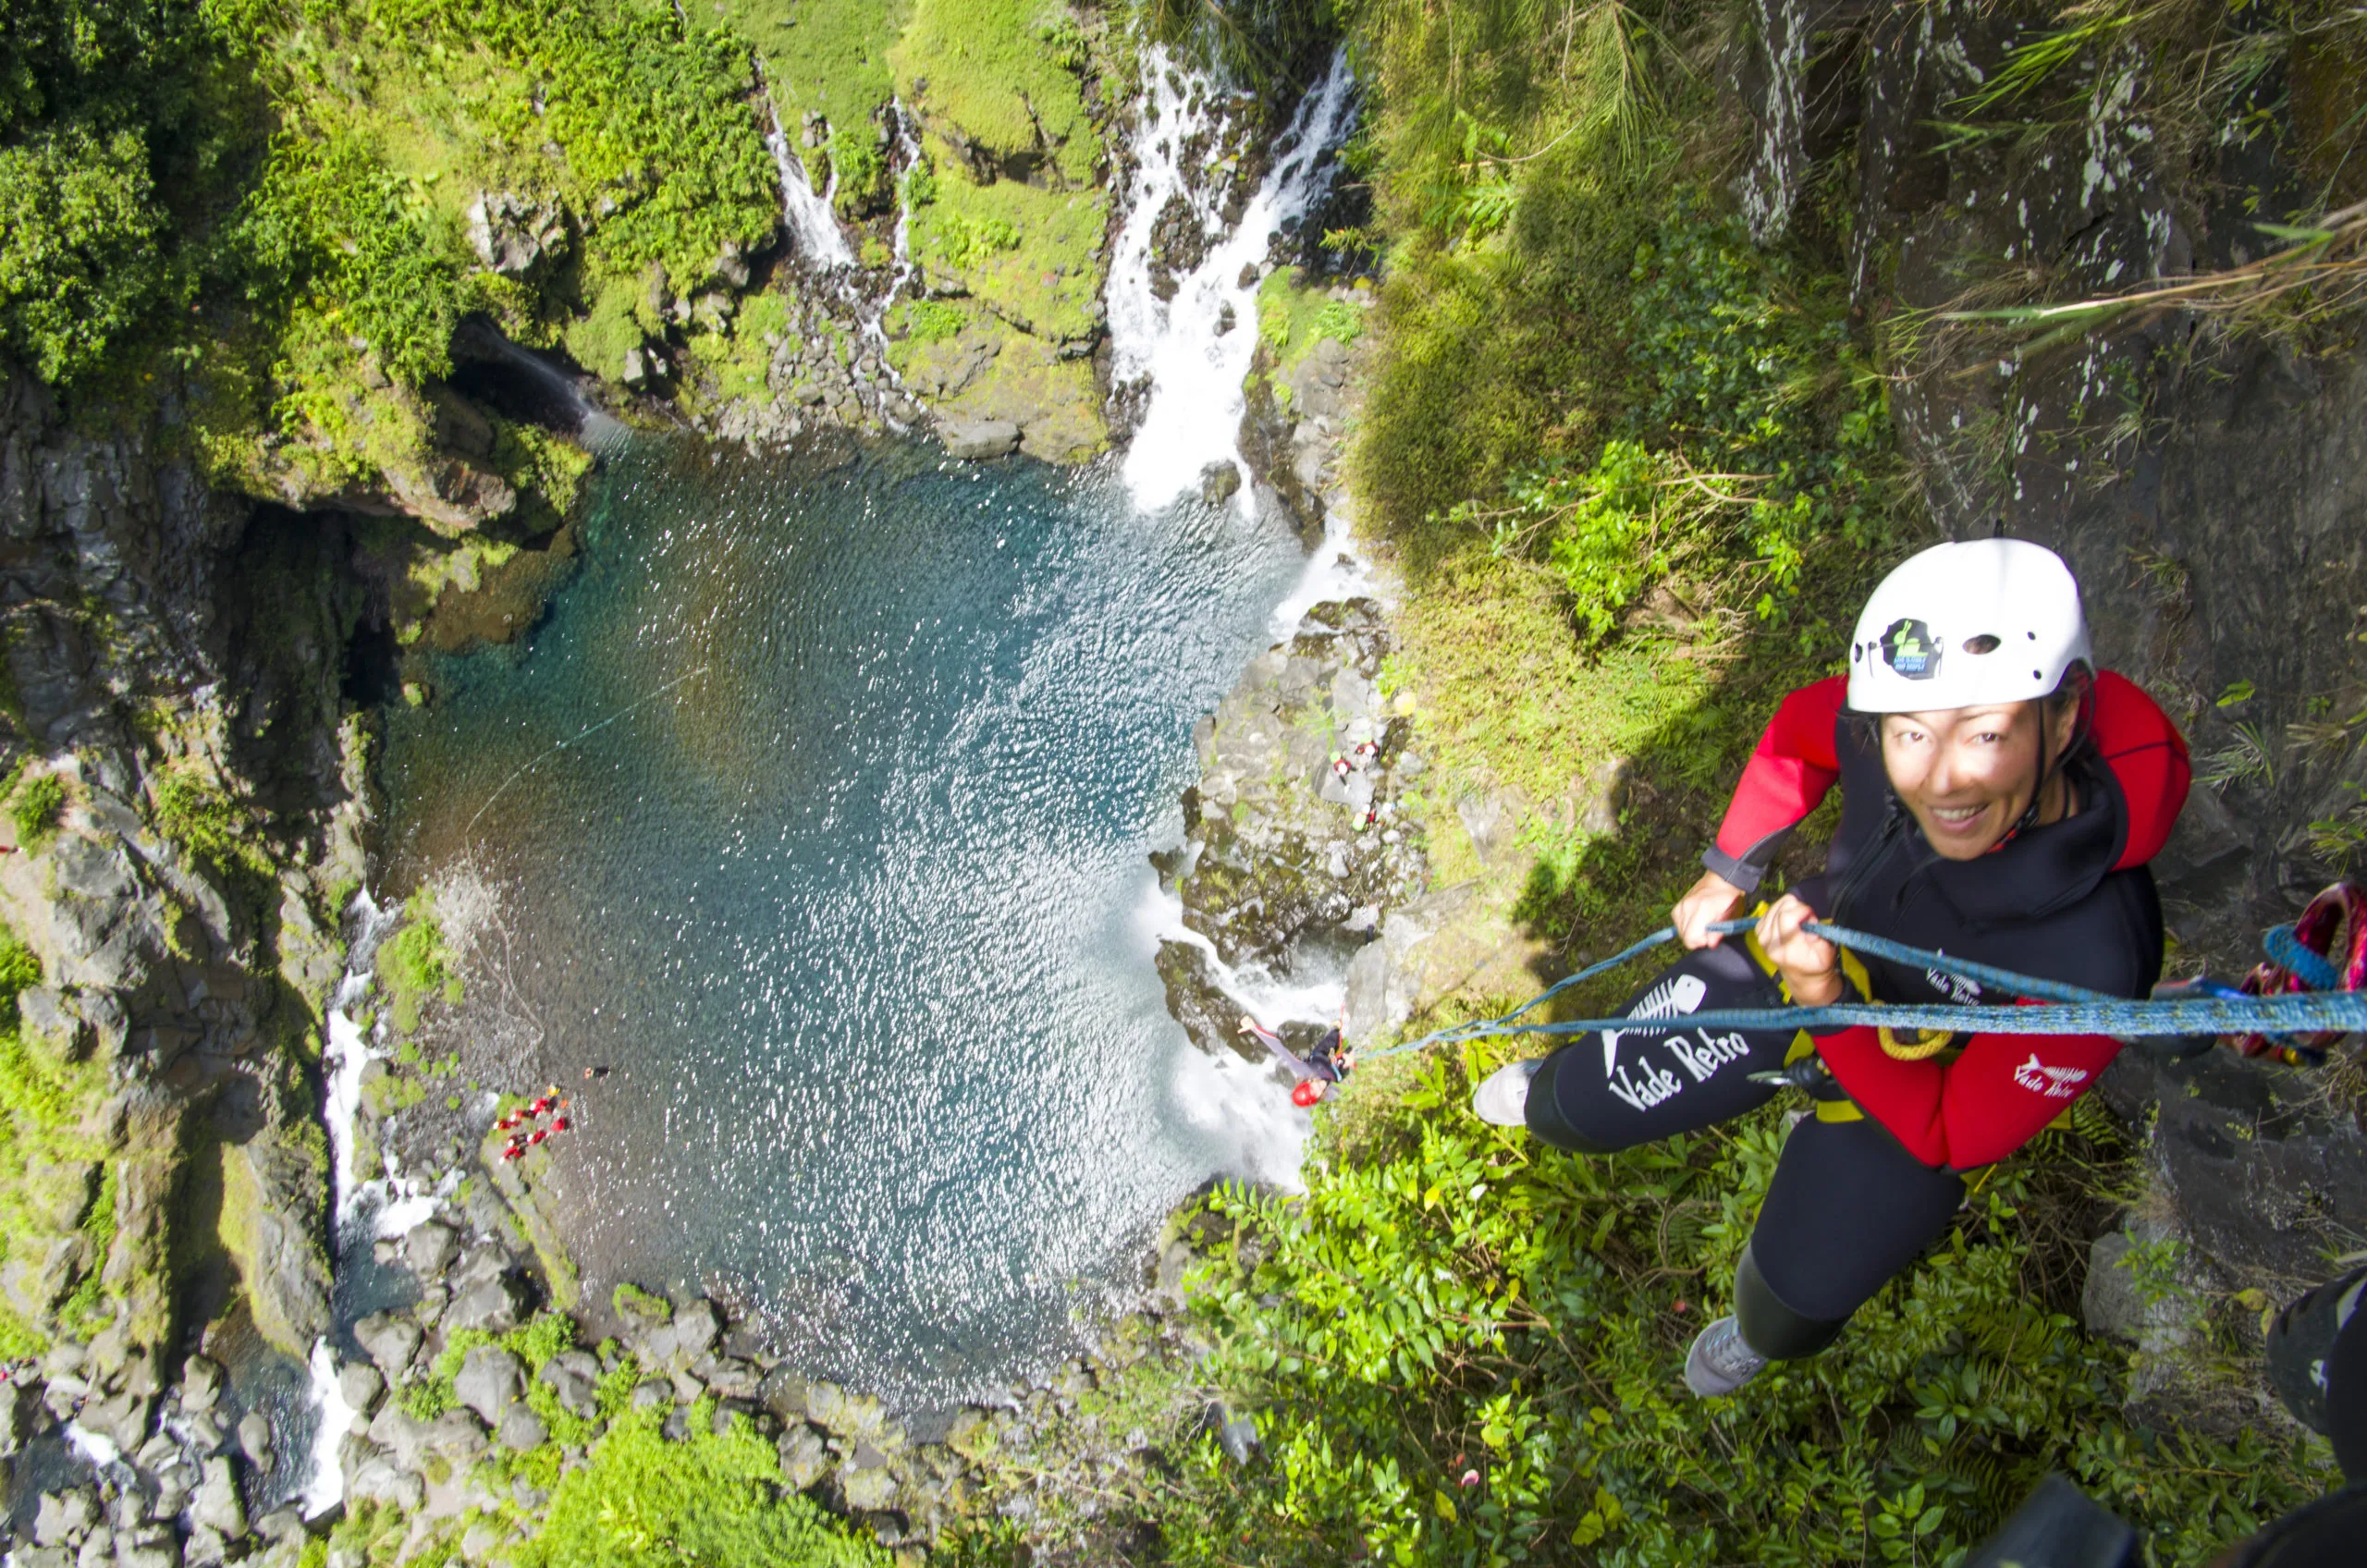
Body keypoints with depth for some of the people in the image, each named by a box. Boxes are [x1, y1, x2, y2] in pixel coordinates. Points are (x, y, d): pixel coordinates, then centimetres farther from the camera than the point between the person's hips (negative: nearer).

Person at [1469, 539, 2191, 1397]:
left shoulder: (2091, 962, -42)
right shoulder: (1879, 724, -33)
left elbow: (1953, 1139, -27)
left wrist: (1831, 1004, -41)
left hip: (1924, 1097, -3)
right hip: (1811, 946, 3)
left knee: (1791, 1310, 12)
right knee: (1587, 1103, 12)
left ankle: (1757, 1334, 54)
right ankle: (1548, 1096, 54)